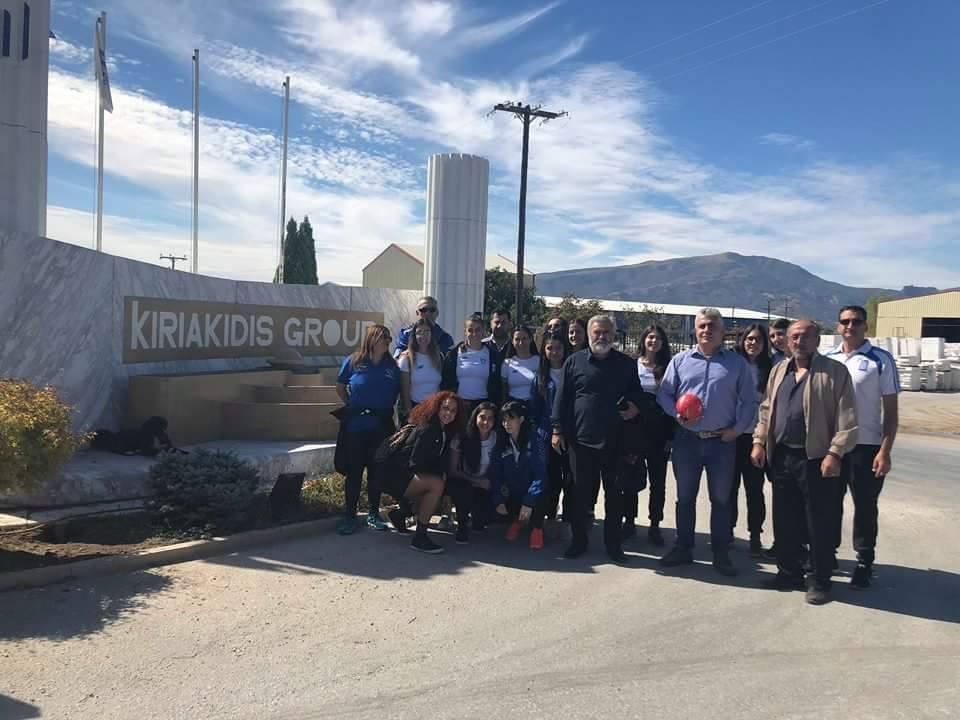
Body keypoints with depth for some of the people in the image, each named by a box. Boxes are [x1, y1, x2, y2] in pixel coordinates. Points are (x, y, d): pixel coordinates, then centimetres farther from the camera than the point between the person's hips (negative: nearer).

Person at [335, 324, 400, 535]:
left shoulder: (392, 366, 5)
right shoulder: (354, 362, -1)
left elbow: (399, 393, 12)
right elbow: (340, 387, 9)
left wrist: (387, 408, 2)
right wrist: (351, 406, 3)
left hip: (382, 425, 2)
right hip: (356, 424, -2)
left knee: (377, 470, 9)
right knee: (354, 470, 2)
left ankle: (374, 514, 21)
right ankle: (349, 515, 11)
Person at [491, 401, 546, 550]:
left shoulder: (534, 441, -14)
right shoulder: (502, 444, -1)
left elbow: (540, 473, -20)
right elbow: (495, 474, -3)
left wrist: (529, 502, -25)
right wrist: (498, 501, -13)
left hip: (533, 493, -4)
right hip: (512, 495, 4)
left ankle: (537, 527, -7)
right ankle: (516, 519, 16)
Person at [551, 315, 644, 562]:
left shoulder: (626, 363, 7)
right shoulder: (575, 361, 3)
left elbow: (636, 392, 16)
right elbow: (561, 397, 2)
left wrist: (635, 406, -7)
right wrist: (557, 430, -2)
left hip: (614, 440, 1)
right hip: (580, 439, -1)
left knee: (614, 493, 8)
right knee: (580, 492, 8)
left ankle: (613, 543, 20)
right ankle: (579, 540, 21)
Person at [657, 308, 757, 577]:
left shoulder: (737, 362, 1)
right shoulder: (680, 360, 4)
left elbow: (749, 400, 2)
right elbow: (664, 393, 5)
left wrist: (738, 428, -7)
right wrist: (677, 414, -11)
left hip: (722, 441, -1)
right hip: (687, 439, 1)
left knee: (721, 499, 8)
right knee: (685, 497, 11)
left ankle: (721, 553, 20)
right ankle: (683, 548, 24)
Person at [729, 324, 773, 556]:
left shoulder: (769, 368, 3)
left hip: (756, 435, 0)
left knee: (754, 487, 5)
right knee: (730, 485, 9)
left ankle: (755, 536, 15)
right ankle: (727, 531, 21)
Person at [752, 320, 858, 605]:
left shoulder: (835, 372, -5)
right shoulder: (779, 371, 13)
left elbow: (847, 417, -10)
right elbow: (766, 409, 17)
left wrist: (835, 453, -17)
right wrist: (759, 441, 8)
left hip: (816, 459, -6)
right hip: (781, 456, 6)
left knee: (820, 523, 2)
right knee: (784, 520, 13)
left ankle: (820, 580, 15)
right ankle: (789, 572, 26)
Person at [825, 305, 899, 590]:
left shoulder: (881, 360, -4)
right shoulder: (827, 360, 5)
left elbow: (891, 409, -4)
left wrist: (885, 451, -11)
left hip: (866, 446, -3)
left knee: (864, 507, 6)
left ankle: (864, 562, 20)